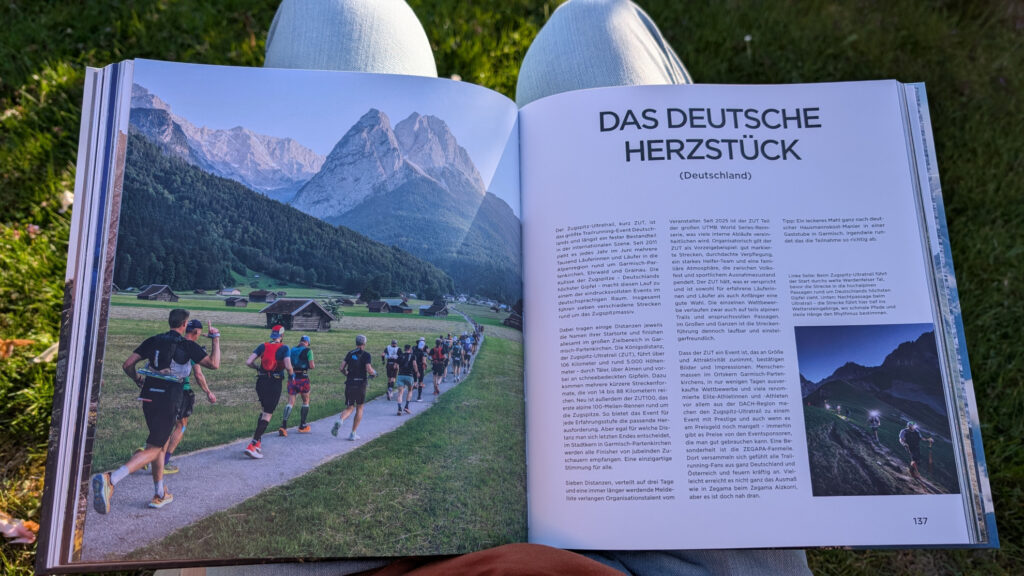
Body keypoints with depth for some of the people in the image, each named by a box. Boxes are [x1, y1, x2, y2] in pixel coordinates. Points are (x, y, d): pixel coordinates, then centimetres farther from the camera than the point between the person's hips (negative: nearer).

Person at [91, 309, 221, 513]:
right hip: (168, 401, -6)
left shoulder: (153, 341, 8)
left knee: (162, 444, 20)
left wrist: (138, 381, 24)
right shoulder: (187, 346, -5)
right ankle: (110, 480, -27)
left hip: (148, 397, 6)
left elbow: (128, 365, 6)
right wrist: (215, 338, 5)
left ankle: (160, 495, 26)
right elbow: (214, 364, -6)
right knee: (153, 449, -5)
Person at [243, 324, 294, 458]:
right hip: (275, 383, -5)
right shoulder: (283, 348, -5)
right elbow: (288, 366, -17)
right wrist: (291, 375, 4)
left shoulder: (263, 346, 7)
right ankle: (252, 446, -10)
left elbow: (248, 362, 0)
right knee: (267, 415, -2)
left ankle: (258, 442, 18)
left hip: (261, 381, 5)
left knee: (263, 411, 22)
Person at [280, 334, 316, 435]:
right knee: (305, 401, 15)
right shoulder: (308, 350, -3)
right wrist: (314, 365, 13)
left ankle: (283, 426, -17)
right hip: (302, 378, -4)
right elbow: (311, 366, -9)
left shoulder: (291, 350, 11)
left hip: (291, 378, 4)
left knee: (290, 402, 2)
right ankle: (302, 426, 21)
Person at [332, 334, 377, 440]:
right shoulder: (366, 355, -4)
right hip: (361, 384, -3)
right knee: (359, 409, 12)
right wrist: (374, 373, 6)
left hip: (349, 384, 3)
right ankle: (353, 434, 10)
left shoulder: (350, 353, 8)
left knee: (349, 408, 11)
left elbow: (342, 368, 3)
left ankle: (340, 420, -21)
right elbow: (369, 370, -15)